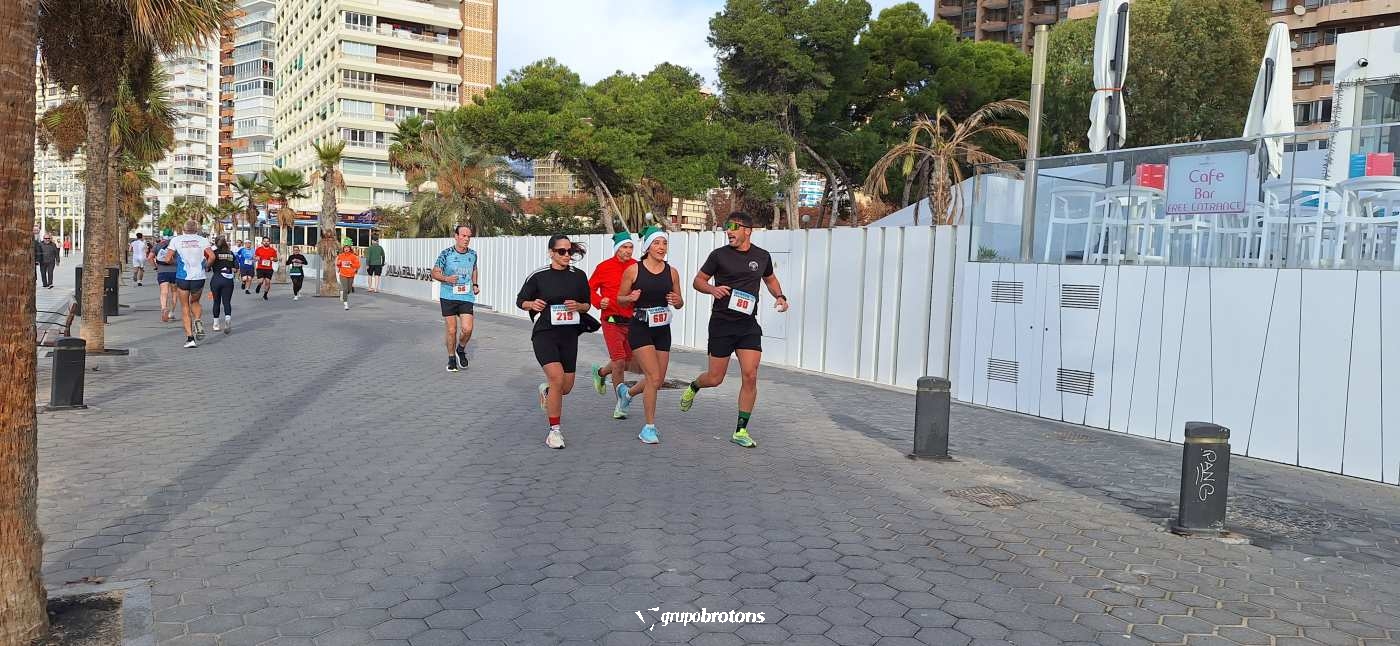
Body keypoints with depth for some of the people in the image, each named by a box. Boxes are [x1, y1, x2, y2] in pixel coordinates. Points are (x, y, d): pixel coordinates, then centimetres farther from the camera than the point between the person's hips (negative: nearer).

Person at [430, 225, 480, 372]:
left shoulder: (473, 254, 4)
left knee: (467, 329, -10)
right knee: (452, 330, 2)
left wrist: (475, 284, 10)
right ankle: (451, 358, 21)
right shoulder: (446, 253, -6)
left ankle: (461, 349, 21)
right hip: (448, 297, -2)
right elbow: (435, 273, -2)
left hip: (467, 297, 2)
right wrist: (446, 278, -20)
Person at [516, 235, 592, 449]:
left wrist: (578, 306, -8)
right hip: (544, 335, -4)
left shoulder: (579, 275, 4)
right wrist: (532, 304, -15)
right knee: (557, 378, -21)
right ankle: (554, 431, -9)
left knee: (566, 387, 8)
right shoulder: (538, 276, -4)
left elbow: (587, 304, 14)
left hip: (569, 335, 4)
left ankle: (546, 390, 47)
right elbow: (520, 301, 6)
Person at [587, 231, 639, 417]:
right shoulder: (604, 267, -3)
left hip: (631, 320, 4)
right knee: (619, 361, -11)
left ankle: (600, 372, 42)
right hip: (612, 320, -4)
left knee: (630, 362, 12)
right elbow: (590, 289, 5)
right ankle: (620, 403, 5)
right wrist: (599, 301, -12)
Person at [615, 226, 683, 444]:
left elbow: (679, 303, 10)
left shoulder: (672, 272, 2)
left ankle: (627, 392, 43)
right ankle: (649, 427, 1)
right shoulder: (633, 270, -7)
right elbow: (620, 298, 3)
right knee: (654, 378, -14)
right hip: (640, 329, -5)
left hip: (663, 330, 5)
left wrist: (676, 301, -13)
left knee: (657, 381, 11)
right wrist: (631, 298, -18)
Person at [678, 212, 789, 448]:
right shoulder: (719, 255, -3)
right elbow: (698, 280, 6)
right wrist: (712, 289, -15)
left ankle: (741, 431, 3)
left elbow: (770, 279, 26)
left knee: (750, 376, -9)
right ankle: (693, 387, 40)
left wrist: (780, 296, 6)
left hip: (748, 325, 2)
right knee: (715, 379, 2)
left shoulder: (762, 256, 6)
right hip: (721, 323, -2)